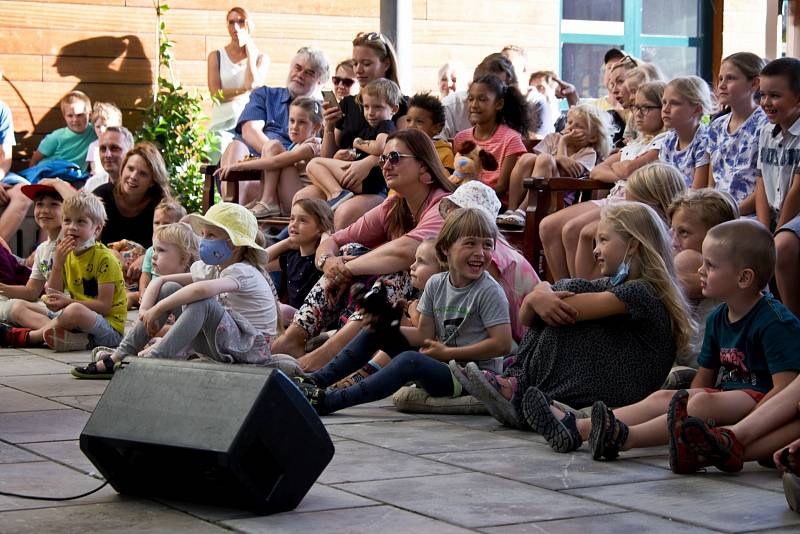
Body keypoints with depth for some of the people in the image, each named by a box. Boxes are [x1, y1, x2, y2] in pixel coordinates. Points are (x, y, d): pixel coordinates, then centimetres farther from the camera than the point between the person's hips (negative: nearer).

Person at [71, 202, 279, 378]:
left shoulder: (242, 272, -19)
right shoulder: (210, 269, 9)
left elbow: (202, 289, -40)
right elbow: (159, 281, 9)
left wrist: (158, 309, -32)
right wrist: (145, 310, -10)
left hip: (250, 347, -8)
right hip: (221, 341, 8)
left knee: (202, 302, -33)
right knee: (169, 289, 2)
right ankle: (120, 356, -3)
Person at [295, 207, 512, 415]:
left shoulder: (489, 291, -15)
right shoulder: (436, 284, 3)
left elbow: (502, 344, -19)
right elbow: (424, 335, 6)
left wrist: (448, 353, -16)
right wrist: (386, 327, -8)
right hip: (441, 364, 7)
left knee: (410, 359, -33)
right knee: (377, 330, 7)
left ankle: (327, 401, -32)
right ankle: (315, 382, 2)